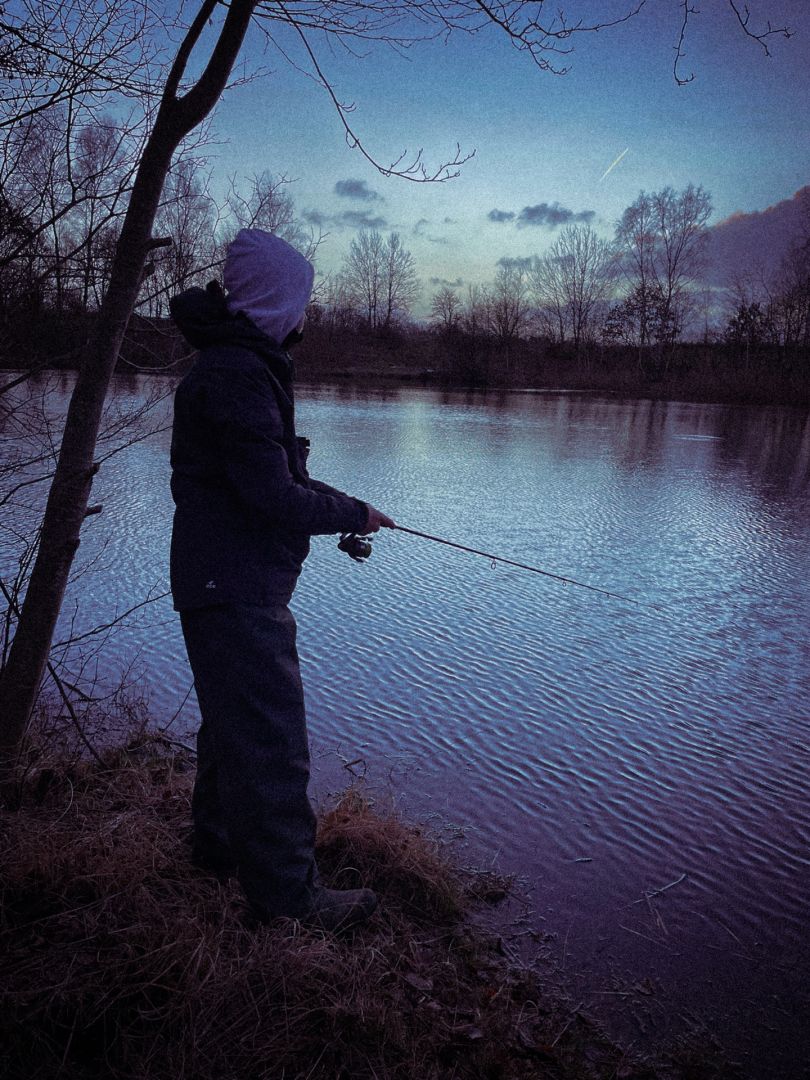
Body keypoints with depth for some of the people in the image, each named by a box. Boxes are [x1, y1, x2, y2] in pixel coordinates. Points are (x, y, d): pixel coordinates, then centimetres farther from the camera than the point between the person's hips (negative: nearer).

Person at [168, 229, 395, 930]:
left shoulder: (246, 365, 15)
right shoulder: (238, 374, -20)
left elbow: (274, 474, 21)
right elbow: (273, 496, -24)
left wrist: (347, 507, 10)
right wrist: (353, 515, -8)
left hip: (236, 586, 11)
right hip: (233, 589, -11)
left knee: (235, 722, 22)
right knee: (271, 741, -3)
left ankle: (220, 849, 39)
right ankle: (289, 895, 9)